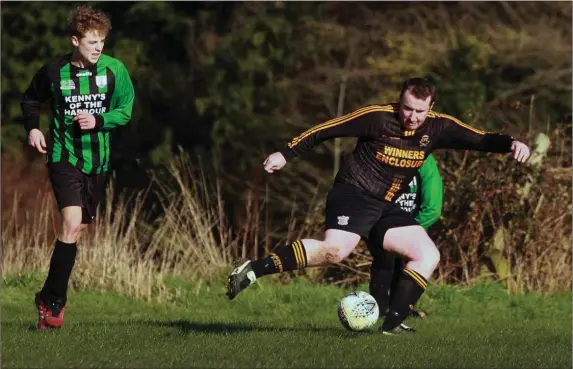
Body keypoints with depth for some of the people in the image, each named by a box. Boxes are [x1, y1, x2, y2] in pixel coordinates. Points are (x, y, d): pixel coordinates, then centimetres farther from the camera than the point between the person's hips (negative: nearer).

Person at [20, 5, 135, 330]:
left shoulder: (114, 69, -4)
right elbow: (31, 100, 14)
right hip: (64, 157, -3)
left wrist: (98, 121, -16)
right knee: (72, 224, -19)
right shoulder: (54, 72, -4)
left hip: (99, 161, 3)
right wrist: (33, 127, -2)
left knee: (79, 228, 10)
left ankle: (49, 298, 26)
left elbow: (127, 110, 0)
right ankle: (54, 301, -10)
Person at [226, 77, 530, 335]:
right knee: (335, 250, -31)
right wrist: (286, 154, -8)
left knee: (428, 255, -3)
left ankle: (392, 322, -2)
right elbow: (326, 129, -7)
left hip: (385, 207, 7)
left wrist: (510, 144, -18)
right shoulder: (377, 118, -13)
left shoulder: (437, 127, 2)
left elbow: (480, 140, 1)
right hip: (353, 193, -7)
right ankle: (252, 270, -30)